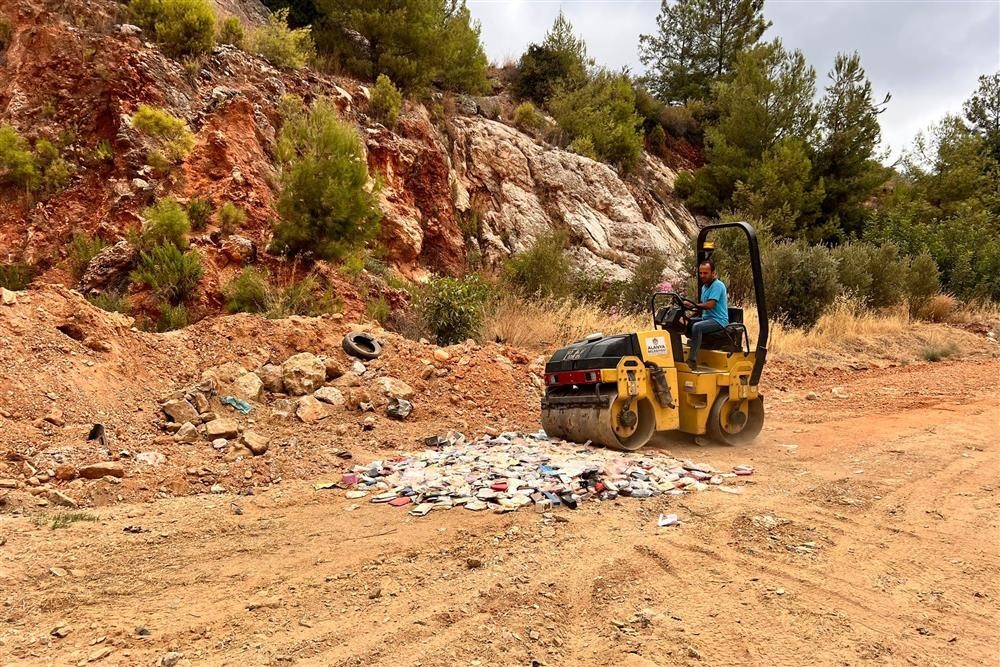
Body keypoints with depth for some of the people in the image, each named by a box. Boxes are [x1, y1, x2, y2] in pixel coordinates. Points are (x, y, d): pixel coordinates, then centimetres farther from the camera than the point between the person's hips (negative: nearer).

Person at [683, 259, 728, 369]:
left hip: (718, 320, -10)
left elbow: (710, 305, -22)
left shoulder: (717, 285, -12)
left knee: (696, 327, -34)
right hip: (707, 318, 10)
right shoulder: (704, 286, 17)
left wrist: (693, 305, -15)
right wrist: (693, 307, 2)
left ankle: (692, 361, -37)